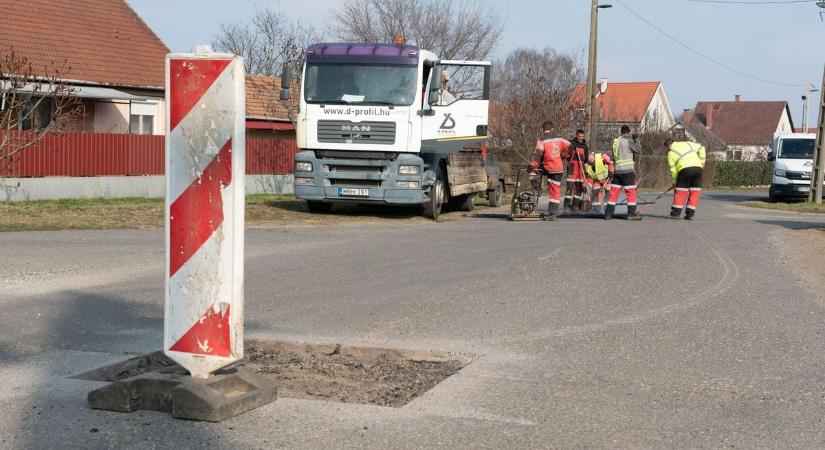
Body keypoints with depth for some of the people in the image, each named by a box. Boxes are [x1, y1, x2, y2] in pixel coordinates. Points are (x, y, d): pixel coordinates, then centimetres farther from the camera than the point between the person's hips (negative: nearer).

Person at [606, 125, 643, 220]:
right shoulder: (628, 140, -8)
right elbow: (638, 150, 0)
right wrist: (636, 139, 9)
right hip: (627, 170, -6)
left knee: (614, 191, 8)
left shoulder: (615, 141, 13)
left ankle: (608, 213, 8)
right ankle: (631, 213, -3)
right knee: (631, 191, -1)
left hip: (616, 170, 6)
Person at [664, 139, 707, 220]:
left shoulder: (671, 153, 12)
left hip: (685, 169, -4)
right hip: (698, 167, 4)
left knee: (681, 190, 7)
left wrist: (674, 181, 18)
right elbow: (701, 149, 19)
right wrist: (702, 162, 22)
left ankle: (676, 212, 8)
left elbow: (673, 169, 9)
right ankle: (690, 213, 7)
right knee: (695, 191, 8)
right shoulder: (687, 144, 23)